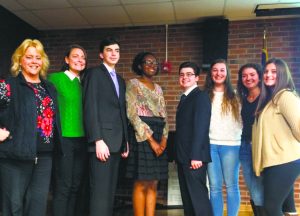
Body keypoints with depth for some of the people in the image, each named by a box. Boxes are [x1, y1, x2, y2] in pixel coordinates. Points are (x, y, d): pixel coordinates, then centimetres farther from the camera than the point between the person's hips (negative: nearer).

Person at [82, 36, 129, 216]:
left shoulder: (120, 80, 21)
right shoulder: (94, 74, -1)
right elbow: (90, 109, -10)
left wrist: (125, 141, 14)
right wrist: (98, 140, -17)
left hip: (117, 142, 7)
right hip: (103, 141, -7)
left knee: (110, 191, 10)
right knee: (100, 192, -6)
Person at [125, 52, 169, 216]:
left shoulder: (158, 88, 18)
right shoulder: (133, 84, -1)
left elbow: (164, 116, 14)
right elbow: (132, 114, -11)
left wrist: (163, 139, -3)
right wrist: (150, 139, -15)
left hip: (159, 137, 6)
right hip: (142, 136, -6)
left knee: (153, 185, 7)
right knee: (141, 184, -4)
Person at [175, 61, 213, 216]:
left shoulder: (201, 96, -9)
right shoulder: (184, 98, 17)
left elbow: (201, 127, -17)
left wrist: (195, 156, -22)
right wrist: (178, 155, 10)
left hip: (194, 157, -8)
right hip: (183, 156, 9)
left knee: (198, 195, -4)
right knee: (187, 196, 13)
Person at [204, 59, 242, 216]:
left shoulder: (235, 95, 6)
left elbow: (242, 119, 3)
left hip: (230, 145, -1)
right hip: (210, 145, 1)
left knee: (231, 185, 5)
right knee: (214, 186, 7)